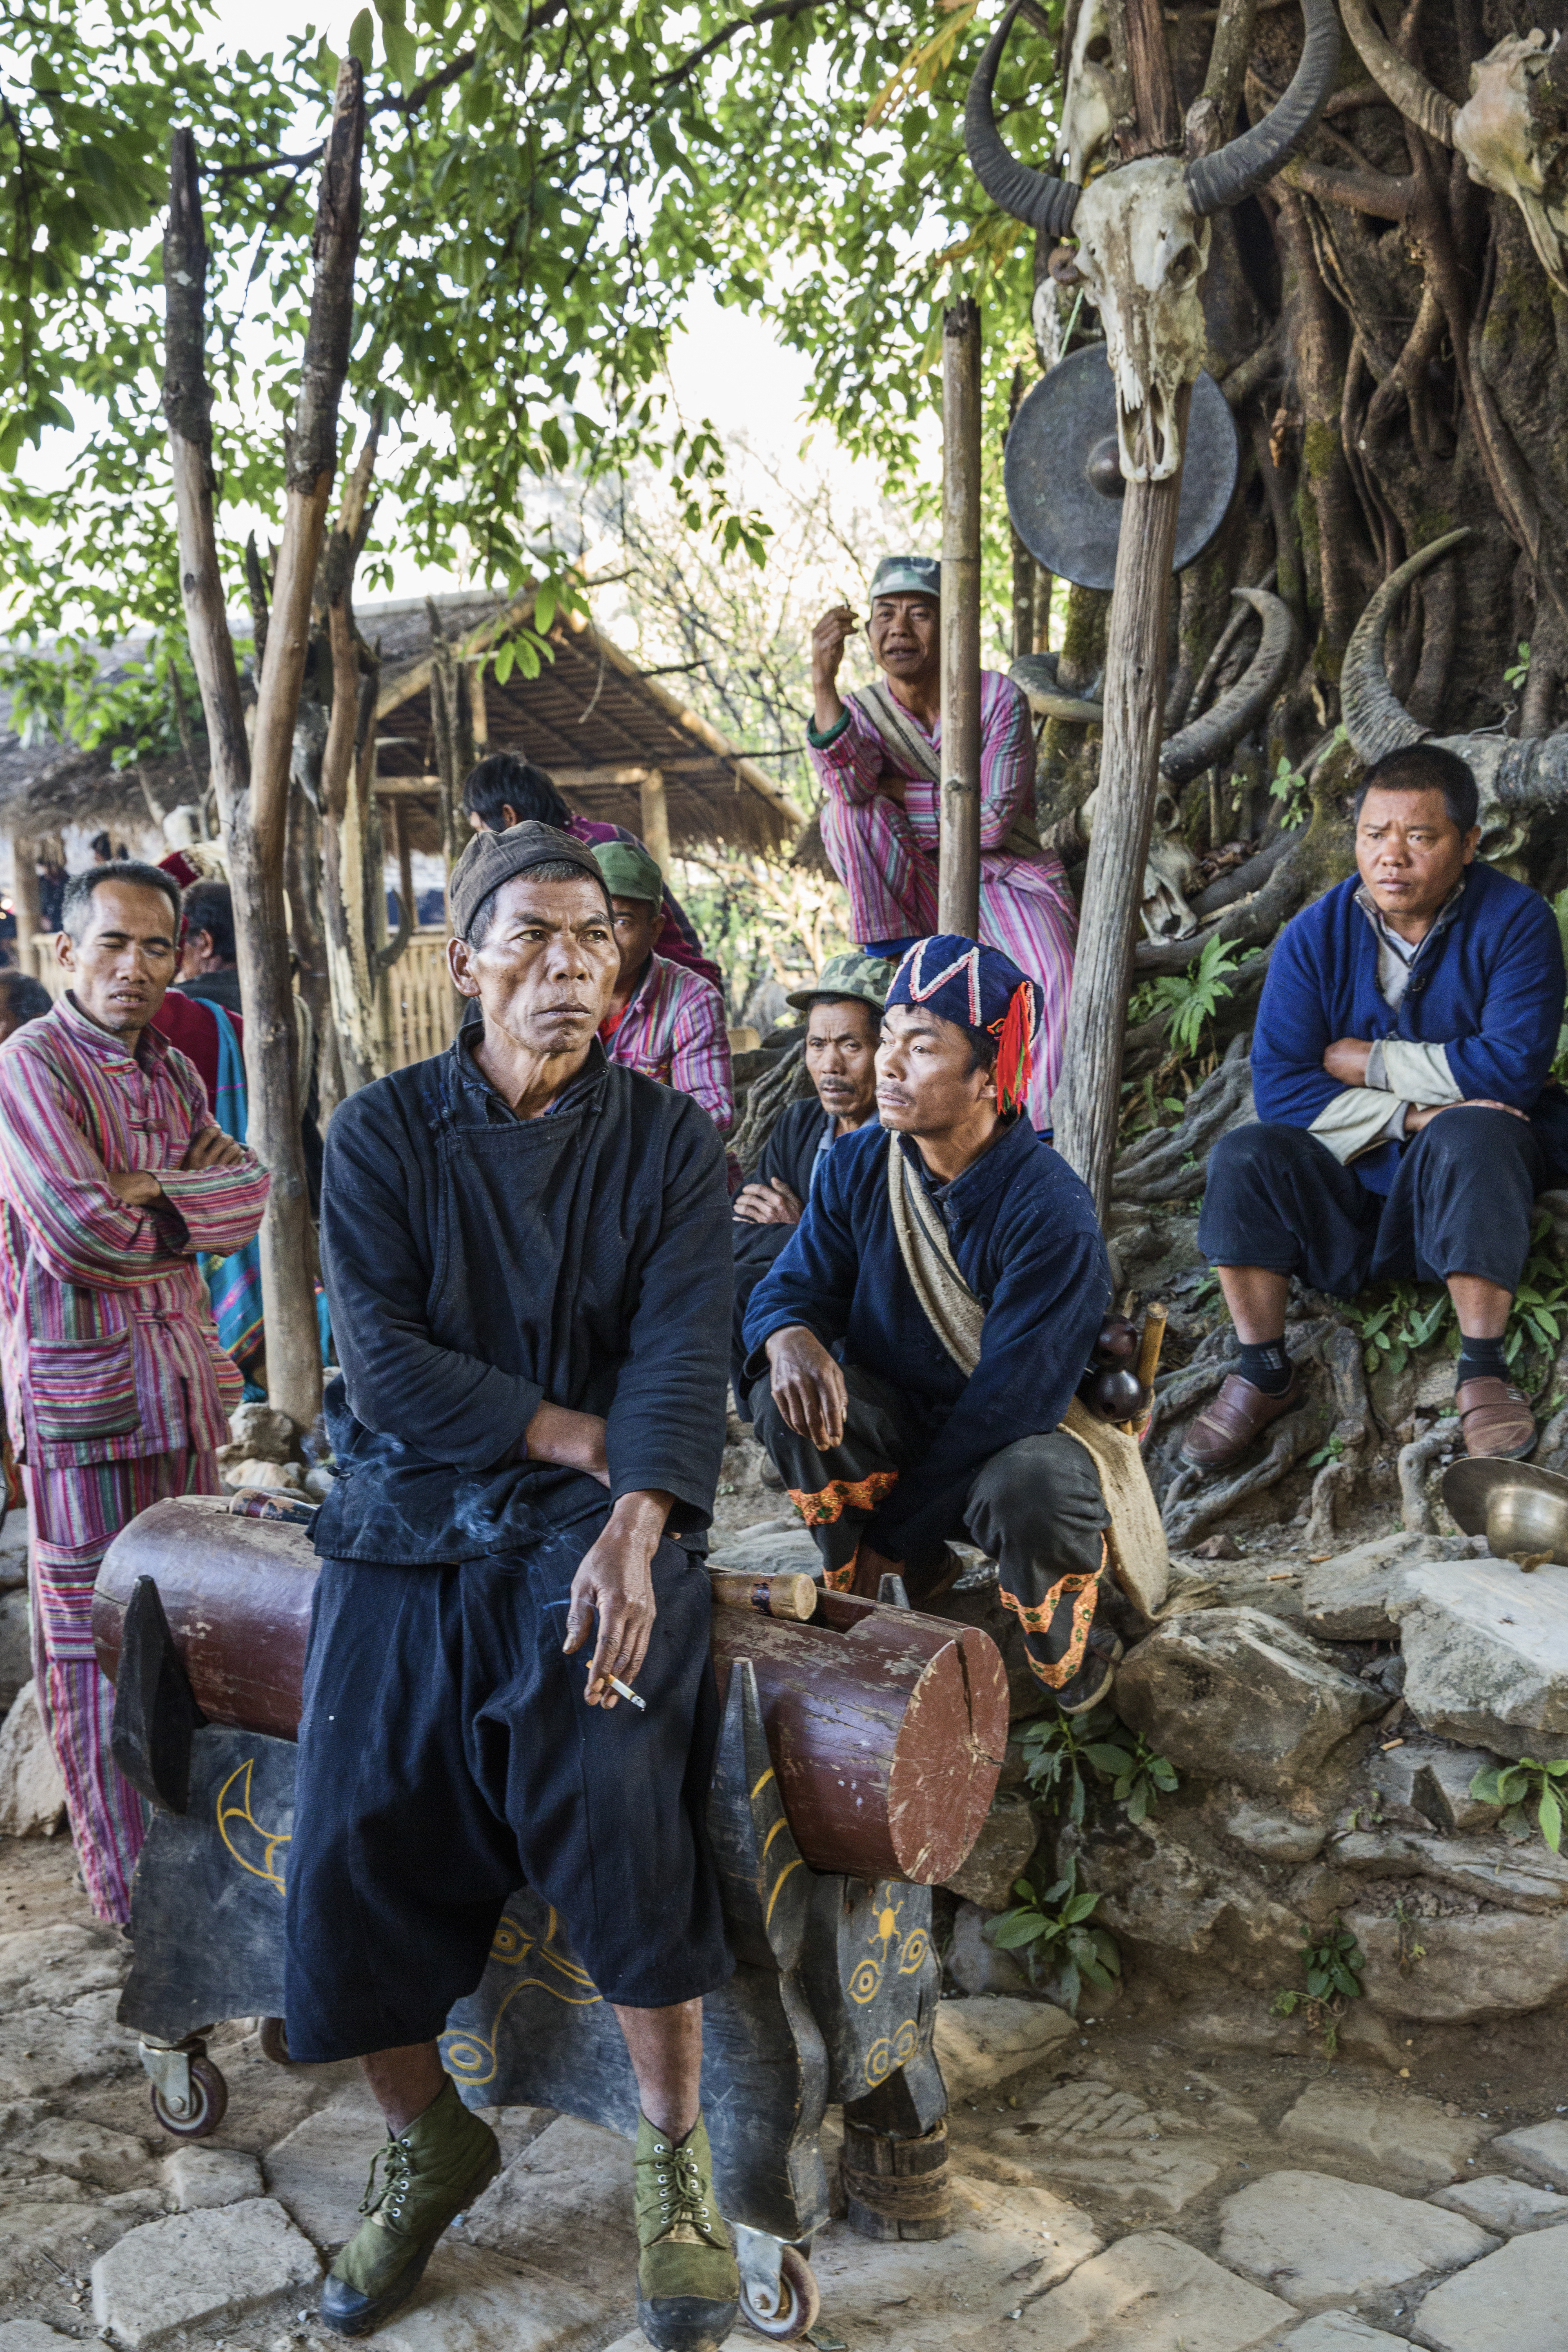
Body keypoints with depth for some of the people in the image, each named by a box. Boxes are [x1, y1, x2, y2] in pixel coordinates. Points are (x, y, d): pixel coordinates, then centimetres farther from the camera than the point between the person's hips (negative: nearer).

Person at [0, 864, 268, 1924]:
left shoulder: (171, 1070, 14)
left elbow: (250, 1190, 3)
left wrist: (152, 1192, -14)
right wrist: (182, 1224, -4)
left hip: (183, 1374, 8)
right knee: (100, 1634, -1)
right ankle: (128, 1883, 8)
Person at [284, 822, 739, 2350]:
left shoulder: (666, 1141, 3)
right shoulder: (383, 1133, 3)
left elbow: (682, 1353, -11)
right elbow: (385, 1363, -7)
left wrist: (632, 1525, -28)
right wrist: (587, 1433, -12)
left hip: (593, 1527, -1)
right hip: (408, 1524, 2)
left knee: (617, 1790, -26)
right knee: (352, 1837, -10)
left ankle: (675, 2164, -3)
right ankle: (426, 2149, 20)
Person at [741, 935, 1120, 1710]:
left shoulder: (1051, 1210, -24)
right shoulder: (856, 1165, -7)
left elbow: (1011, 1402, -25)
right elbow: (792, 1286, -3)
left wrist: (890, 1537, -24)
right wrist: (790, 1336, -32)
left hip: (1018, 1441, -4)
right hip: (900, 1418, 4)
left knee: (1031, 1490, -39)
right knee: (788, 1400, -26)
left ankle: (1072, 1659, -3)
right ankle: (916, 1585, -2)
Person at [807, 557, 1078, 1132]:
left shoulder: (997, 697, -9)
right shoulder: (861, 711, -3)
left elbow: (993, 821, -16)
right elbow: (849, 786, -27)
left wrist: (903, 797, -12)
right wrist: (823, 681, -36)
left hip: (1007, 874, -2)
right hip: (916, 886, 2)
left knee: (1053, 971, -33)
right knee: (844, 812, -24)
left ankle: (1043, 1132, -22)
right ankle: (893, 959, -17)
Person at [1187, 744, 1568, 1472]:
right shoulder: (1315, 936, -4)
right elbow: (1280, 1086, -12)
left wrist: (1366, 1061, -13)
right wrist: (1414, 1116, -22)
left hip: (1460, 1193, -2)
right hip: (1345, 1185, 2)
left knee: (1474, 1136, -34)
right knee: (1242, 1156, -24)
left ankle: (1483, 1371, -23)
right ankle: (1263, 1374, -12)